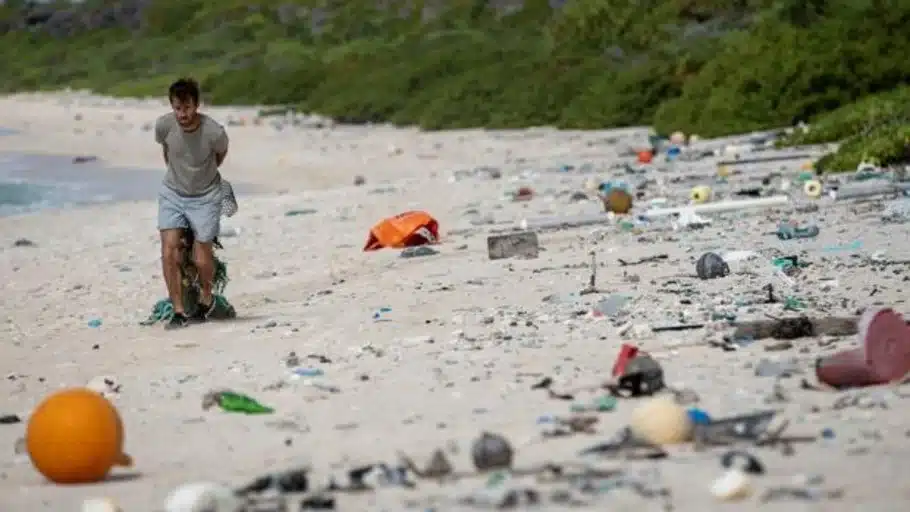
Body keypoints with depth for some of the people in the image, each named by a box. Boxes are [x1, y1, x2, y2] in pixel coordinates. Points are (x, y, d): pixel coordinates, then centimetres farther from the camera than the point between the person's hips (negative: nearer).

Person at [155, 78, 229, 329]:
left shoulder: (214, 132, -25)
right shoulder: (164, 125, -19)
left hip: (205, 197, -2)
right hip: (172, 193, 2)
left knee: (202, 259, 2)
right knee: (169, 254, -10)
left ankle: (206, 298, 33)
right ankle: (179, 312, 2)